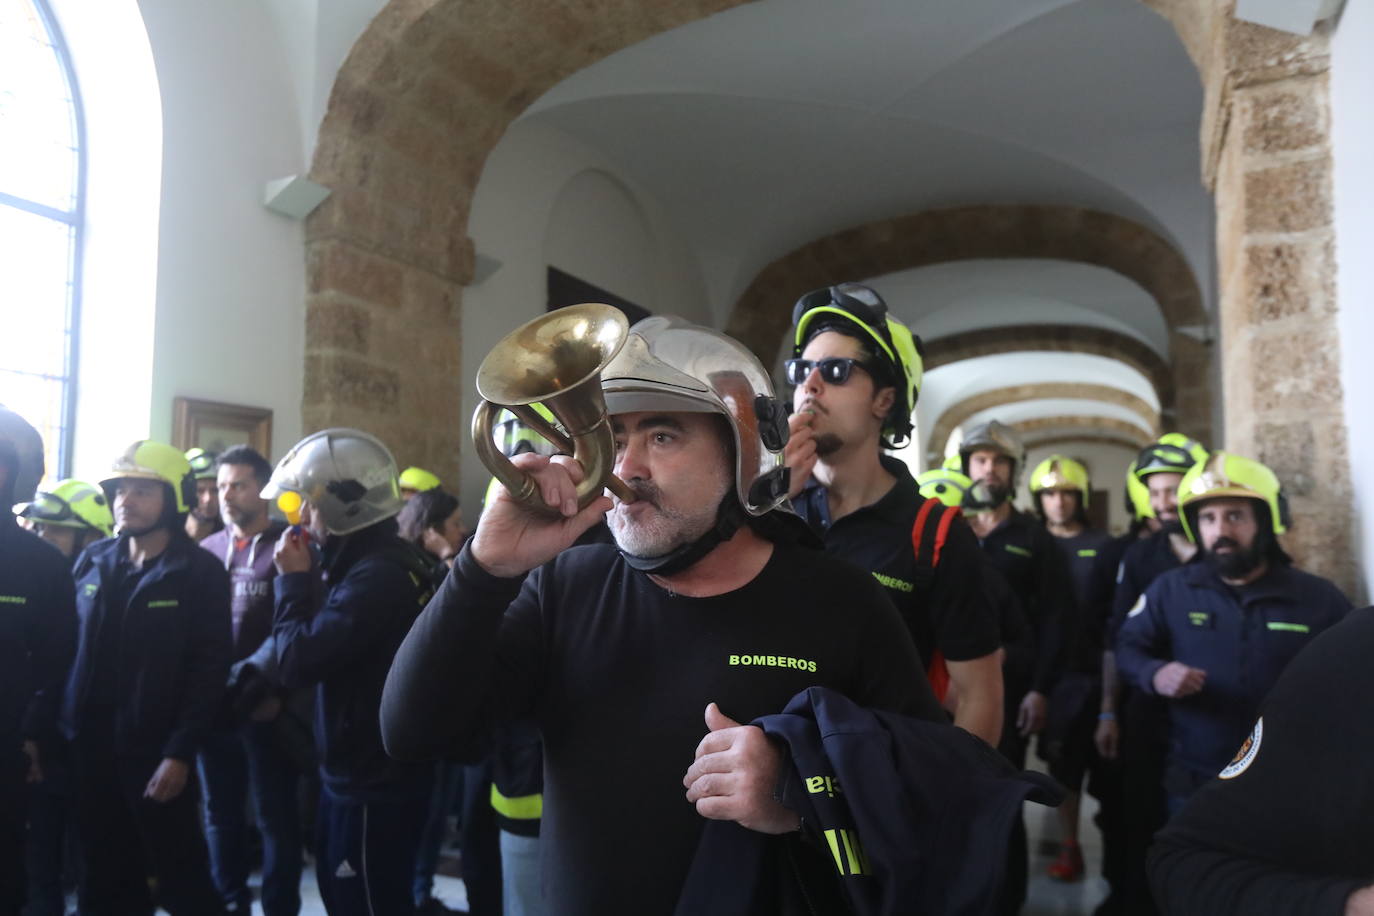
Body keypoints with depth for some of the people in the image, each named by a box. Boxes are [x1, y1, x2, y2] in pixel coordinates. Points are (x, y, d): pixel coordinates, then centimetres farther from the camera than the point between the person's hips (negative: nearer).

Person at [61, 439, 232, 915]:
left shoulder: (200, 572, -8)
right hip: (90, 747, 5)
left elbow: (209, 670, -12)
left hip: (155, 751, -5)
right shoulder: (91, 562, 6)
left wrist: (180, 752, -16)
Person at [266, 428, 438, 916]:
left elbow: (297, 660, -25)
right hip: (360, 773, 10)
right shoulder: (379, 563, 8)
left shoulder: (378, 574, -26)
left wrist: (293, 580, -13)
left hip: (374, 784, -10)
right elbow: (324, 647, 12)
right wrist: (308, 579, 0)